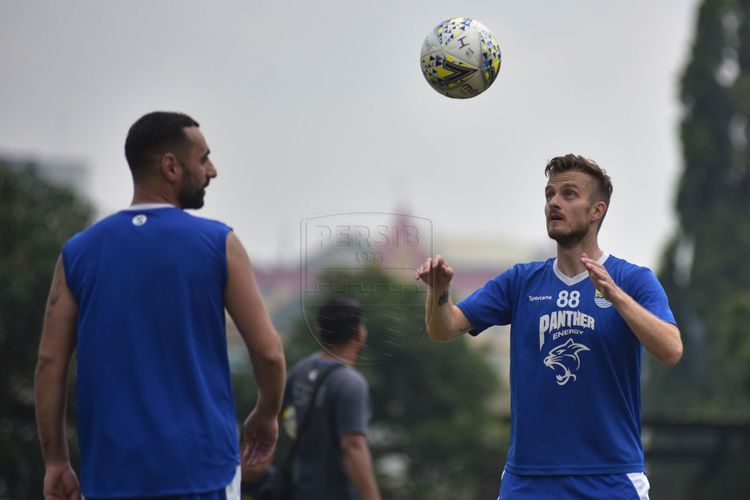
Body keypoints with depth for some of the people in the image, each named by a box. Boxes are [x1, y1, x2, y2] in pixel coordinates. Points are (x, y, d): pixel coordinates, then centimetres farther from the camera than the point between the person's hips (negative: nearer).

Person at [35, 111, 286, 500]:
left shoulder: (79, 252, 5)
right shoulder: (218, 244, -2)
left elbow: (50, 362, 2)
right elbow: (269, 352, -3)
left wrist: (55, 461, 8)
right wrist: (267, 417, 16)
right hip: (201, 467, -3)